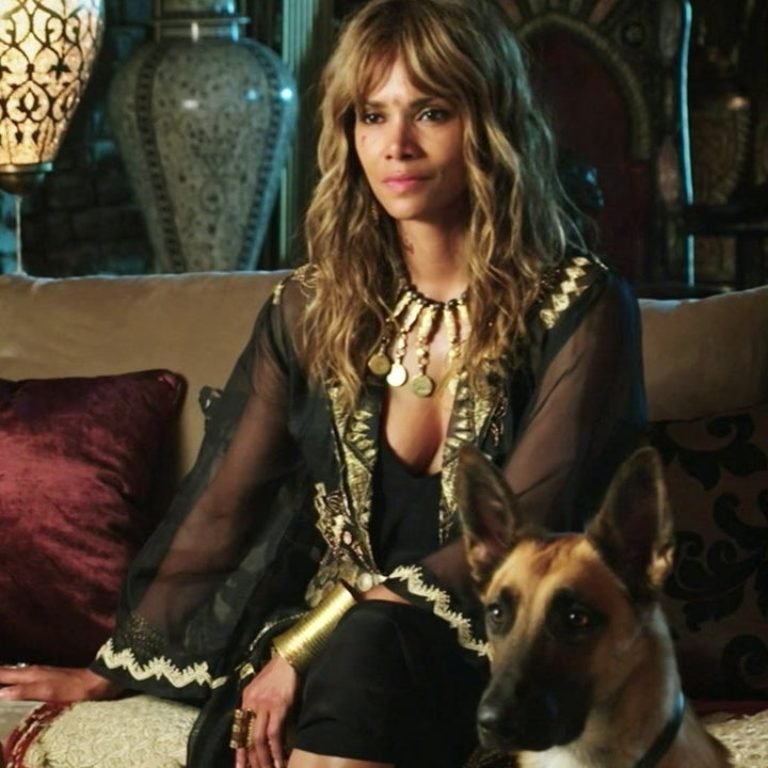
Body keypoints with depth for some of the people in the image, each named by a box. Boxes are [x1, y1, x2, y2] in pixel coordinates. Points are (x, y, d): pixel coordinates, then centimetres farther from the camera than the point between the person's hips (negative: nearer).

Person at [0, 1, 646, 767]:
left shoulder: (579, 307, -4)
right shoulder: (312, 308, 9)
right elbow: (219, 504, 14)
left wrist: (312, 645, -17)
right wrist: (117, 669, 15)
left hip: (496, 652, -2)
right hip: (313, 640, 2)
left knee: (367, 645, -37)